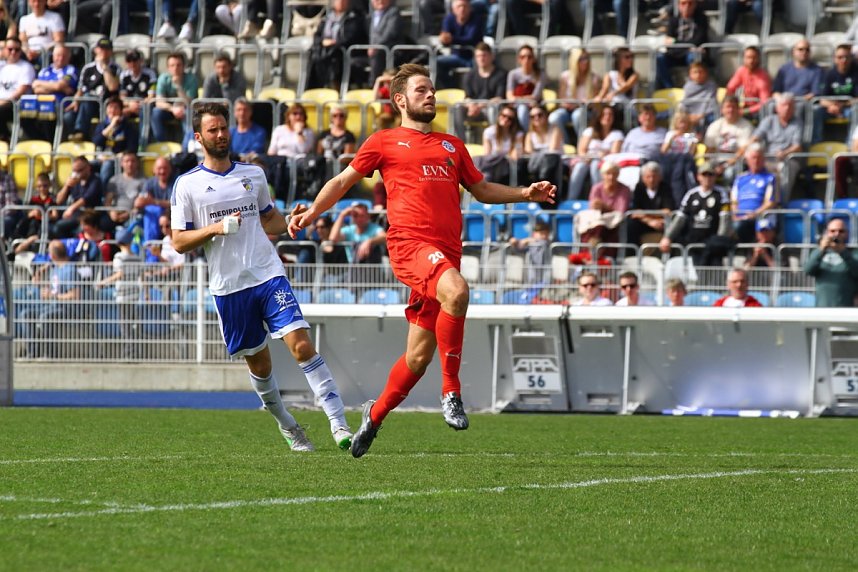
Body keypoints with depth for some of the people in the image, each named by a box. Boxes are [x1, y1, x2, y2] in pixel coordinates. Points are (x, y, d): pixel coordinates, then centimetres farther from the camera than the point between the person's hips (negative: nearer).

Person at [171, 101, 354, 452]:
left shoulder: (253, 174, 11)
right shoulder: (187, 184, 2)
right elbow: (179, 242, 0)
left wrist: (265, 228, 1)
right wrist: (217, 228, -16)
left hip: (269, 275, 1)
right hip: (229, 285, -1)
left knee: (302, 346, -14)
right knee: (259, 363, 8)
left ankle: (339, 424, -17)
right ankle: (286, 426, 29)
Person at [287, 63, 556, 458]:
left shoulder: (452, 146, 25)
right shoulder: (384, 142, 11)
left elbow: (481, 189, 34)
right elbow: (343, 181, 12)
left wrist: (526, 194, 20)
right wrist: (311, 213, -3)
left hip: (446, 253, 6)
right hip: (409, 243, -6)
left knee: (419, 356, 4)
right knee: (456, 290, -36)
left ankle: (376, 414, 28)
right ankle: (451, 390, -26)